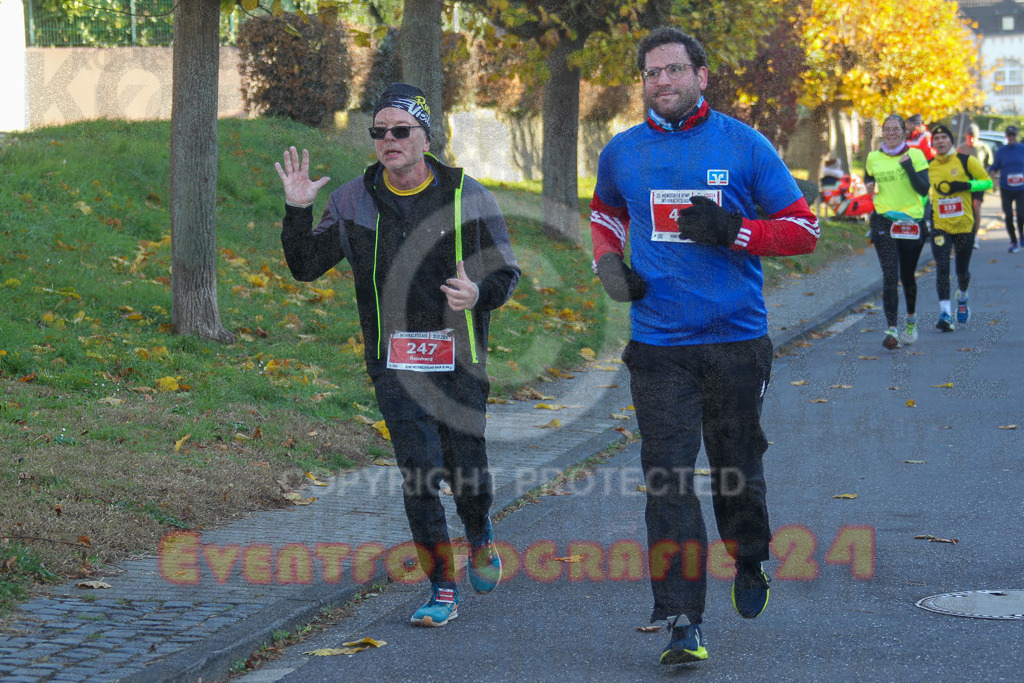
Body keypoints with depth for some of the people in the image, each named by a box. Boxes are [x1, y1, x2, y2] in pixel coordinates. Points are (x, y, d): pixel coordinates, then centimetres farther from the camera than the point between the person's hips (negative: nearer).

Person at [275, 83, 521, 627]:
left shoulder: (466, 196, -1)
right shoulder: (354, 201, 4)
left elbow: (506, 271, 3)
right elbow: (305, 266, 8)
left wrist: (480, 294, -20)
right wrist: (297, 211, -8)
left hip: (459, 359, -1)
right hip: (394, 362, 1)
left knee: (466, 470, 1)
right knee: (419, 473, -7)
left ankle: (479, 533, 36)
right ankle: (442, 588, 5)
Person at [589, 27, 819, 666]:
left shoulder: (744, 145, -2)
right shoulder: (622, 153, 5)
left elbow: (804, 228, 0)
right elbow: (605, 213, 26)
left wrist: (733, 230, -16)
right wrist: (609, 264, 6)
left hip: (737, 342, -1)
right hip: (658, 346, 1)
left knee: (738, 469, 13)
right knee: (669, 480, -6)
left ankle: (750, 563, 43)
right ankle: (684, 623, -5)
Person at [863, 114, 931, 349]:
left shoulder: (915, 155, -1)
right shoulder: (873, 158, 6)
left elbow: (923, 189, -10)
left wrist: (907, 165, -20)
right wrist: (869, 186, 1)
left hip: (912, 222, 0)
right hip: (883, 222, 0)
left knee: (907, 276, 14)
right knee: (890, 276, -14)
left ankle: (911, 318, 40)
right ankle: (891, 330, -19)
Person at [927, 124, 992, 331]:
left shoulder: (966, 161, -4)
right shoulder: (928, 166, 5)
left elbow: (987, 181, -1)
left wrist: (966, 185, -17)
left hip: (965, 225, -1)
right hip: (939, 226, 1)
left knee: (962, 270, 10)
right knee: (942, 267, -15)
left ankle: (962, 298, 41)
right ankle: (945, 312, -17)